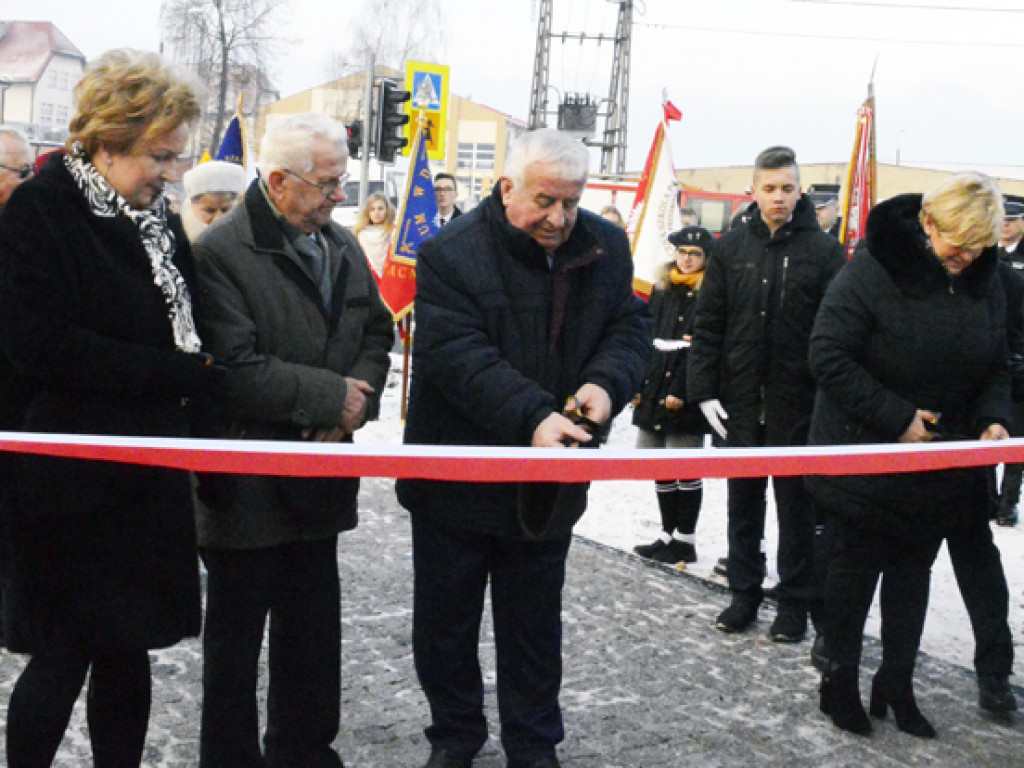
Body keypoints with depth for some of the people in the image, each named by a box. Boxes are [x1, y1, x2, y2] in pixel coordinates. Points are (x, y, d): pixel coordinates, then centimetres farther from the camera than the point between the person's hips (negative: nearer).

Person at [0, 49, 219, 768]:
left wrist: (195, 374, -2)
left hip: (151, 475, 6)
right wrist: (174, 373, -18)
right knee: (65, 655, 2)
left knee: (129, 649, 12)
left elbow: (188, 334, 20)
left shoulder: (160, 224, 12)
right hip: (73, 478, -6)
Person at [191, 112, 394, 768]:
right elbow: (236, 370, -24)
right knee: (236, 634, 9)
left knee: (314, 628, 18)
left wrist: (359, 400, -5)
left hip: (320, 472, 7)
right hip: (246, 484, -7)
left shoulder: (342, 245, 8)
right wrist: (332, 395, -18)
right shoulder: (220, 253, -16)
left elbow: (376, 332, 14)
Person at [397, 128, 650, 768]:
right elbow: (459, 356, -23)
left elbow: (630, 326, 4)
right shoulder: (450, 255, -14)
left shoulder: (605, 247, 1)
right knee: (446, 620, 12)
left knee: (535, 626, 16)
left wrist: (606, 382, -18)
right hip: (457, 473, -3)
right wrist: (532, 416, -35)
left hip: (549, 486, 3)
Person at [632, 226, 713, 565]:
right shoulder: (663, 290, 14)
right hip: (654, 386, 7)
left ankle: (685, 541, 7)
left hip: (685, 395, -7)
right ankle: (668, 534, 21)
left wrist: (680, 391, -18)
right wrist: (639, 384, 9)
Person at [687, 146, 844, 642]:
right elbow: (707, 325, 5)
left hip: (798, 403, -2)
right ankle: (744, 592, 26)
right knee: (743, 500, 13)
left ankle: (795, 601, 21)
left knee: (796, 504, 8)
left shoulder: (824, 250, -2)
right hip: (739, 401, 3)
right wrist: (704, 390, -2)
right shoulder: (731, 248, 5)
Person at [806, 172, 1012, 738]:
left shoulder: (983, 283, 1)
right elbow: (828, 357, -22)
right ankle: (839, 679, 24)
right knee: (856, 566, 7)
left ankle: (897, 683, 28)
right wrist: (896, 417, -24)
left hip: (938, 463, 5)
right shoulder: (874, 268, -19)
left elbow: (995, 368, 10)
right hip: (864, 454, -5)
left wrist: (993, 418, -10)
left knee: (913, 569, 14)